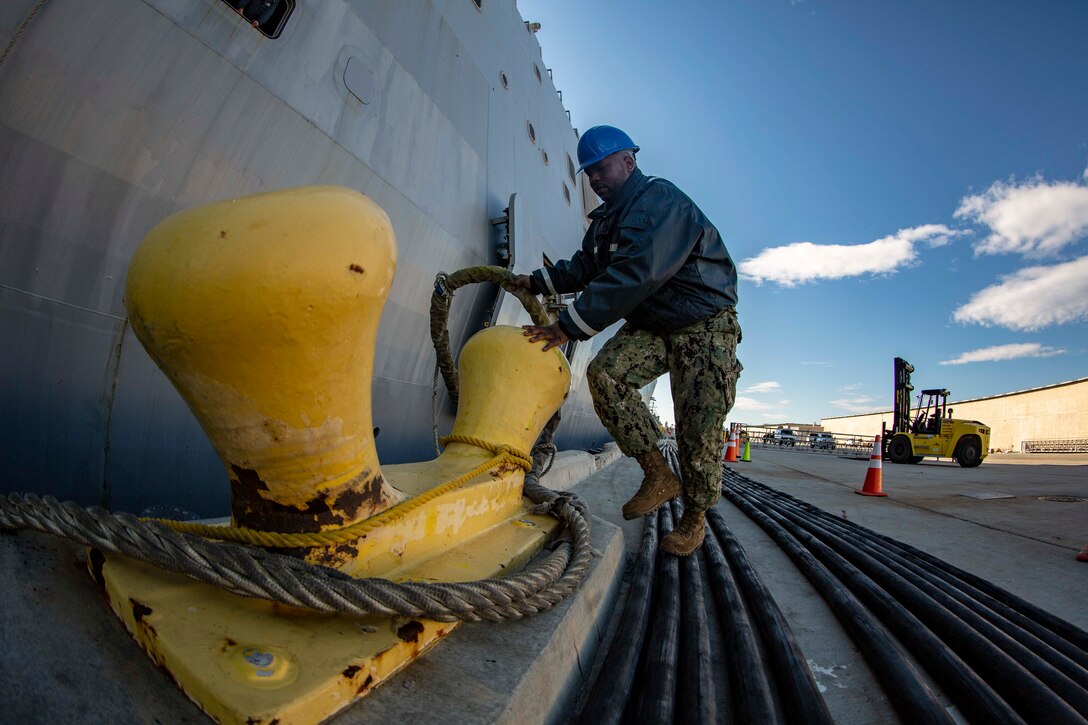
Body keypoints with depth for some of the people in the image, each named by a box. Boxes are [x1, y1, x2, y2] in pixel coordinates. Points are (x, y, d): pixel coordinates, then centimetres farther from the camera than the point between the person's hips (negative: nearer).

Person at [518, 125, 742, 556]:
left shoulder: (660, 201, -19)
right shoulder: (607, 219, 12)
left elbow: (635, 274, -32)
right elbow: (583, 267, 21)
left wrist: (571, 326, -32)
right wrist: (537, 282, 6)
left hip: (704, 326, -7)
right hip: (652, 326, 7)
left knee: (698, 428, -9)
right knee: (604, 372, -18)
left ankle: (694, 517, 14)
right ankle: (658, 476, -7)